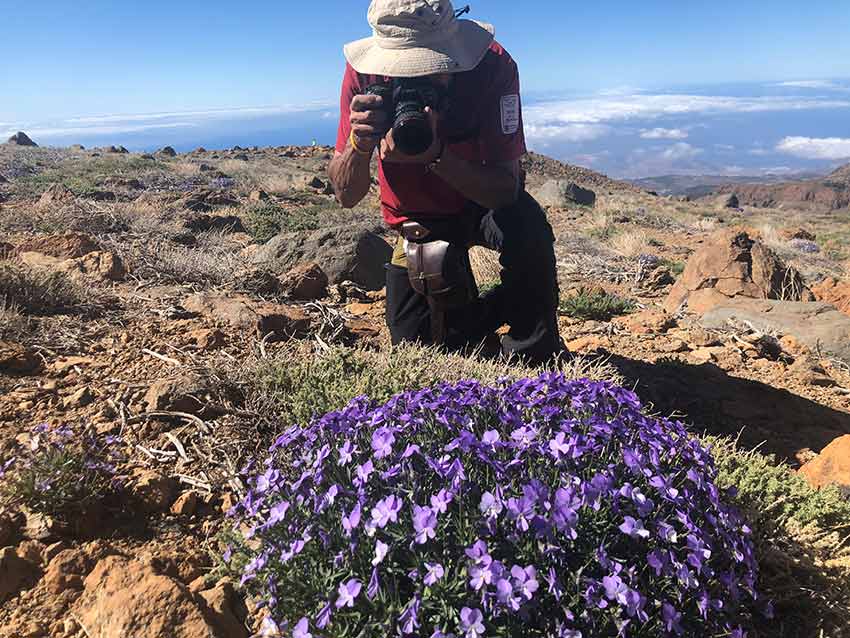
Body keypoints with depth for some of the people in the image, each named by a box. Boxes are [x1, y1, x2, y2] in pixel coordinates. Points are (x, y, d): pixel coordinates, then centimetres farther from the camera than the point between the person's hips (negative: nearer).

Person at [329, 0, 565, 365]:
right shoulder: (364, 73, -21)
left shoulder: (493, 65, -26)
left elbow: (507, 189, -30)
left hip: (485, 201, -1)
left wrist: (436, 155, -44)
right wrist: (359, 142, -39)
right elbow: (346, 197, -18)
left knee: (528, 231, -37)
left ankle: (535, 357, -11)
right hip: (418, 218, 2)